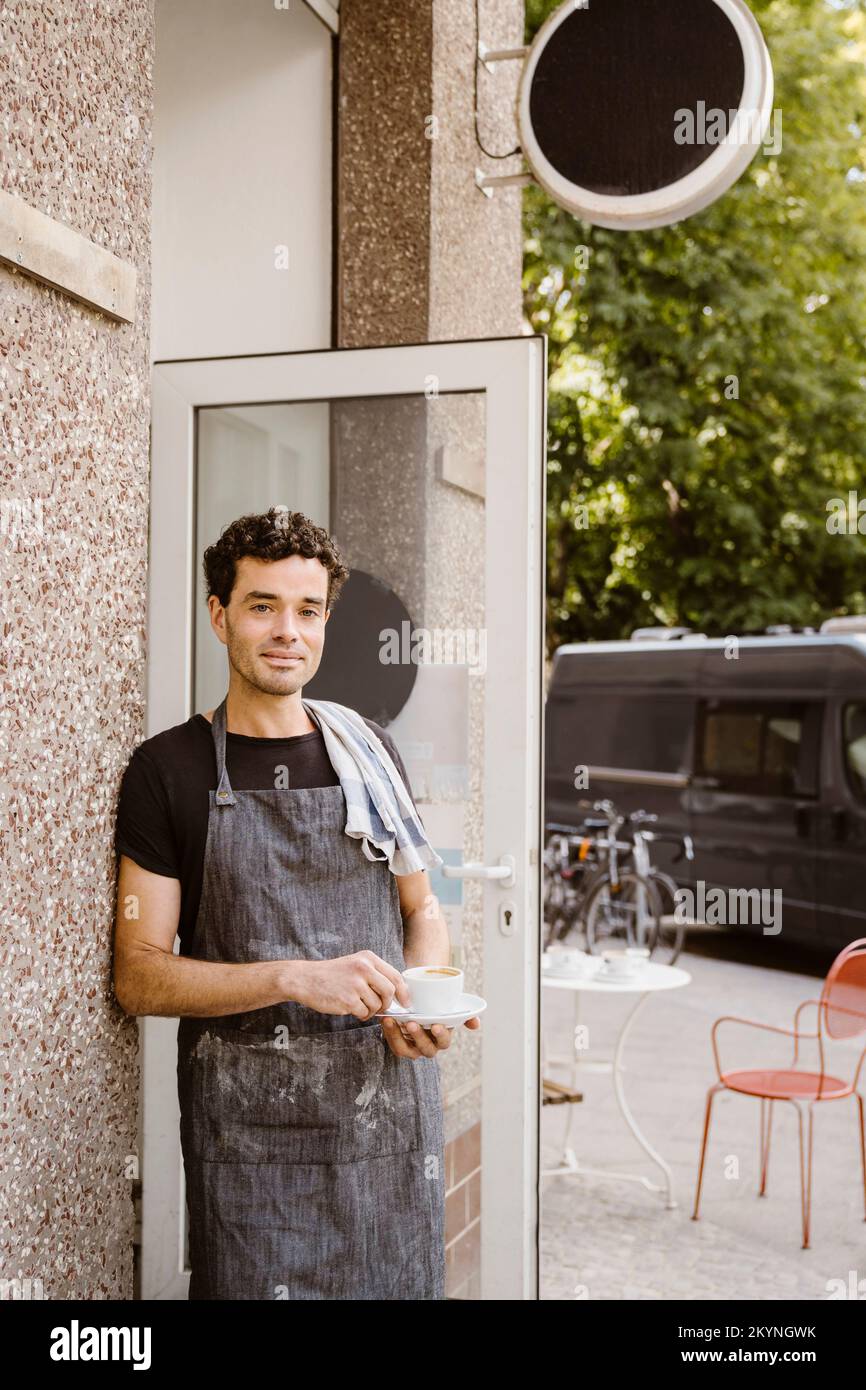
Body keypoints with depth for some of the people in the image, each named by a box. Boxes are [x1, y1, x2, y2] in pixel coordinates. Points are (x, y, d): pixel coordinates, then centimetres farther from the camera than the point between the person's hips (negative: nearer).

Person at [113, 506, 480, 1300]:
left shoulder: (371, 750, 8)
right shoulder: (168, 769, -2)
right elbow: (140, 977, -6)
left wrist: (420, 994, -6)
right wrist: (293, 977, -19)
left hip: (390, 1104, 3)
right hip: (248, 1124, -3)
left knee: (404, 1287, 10)